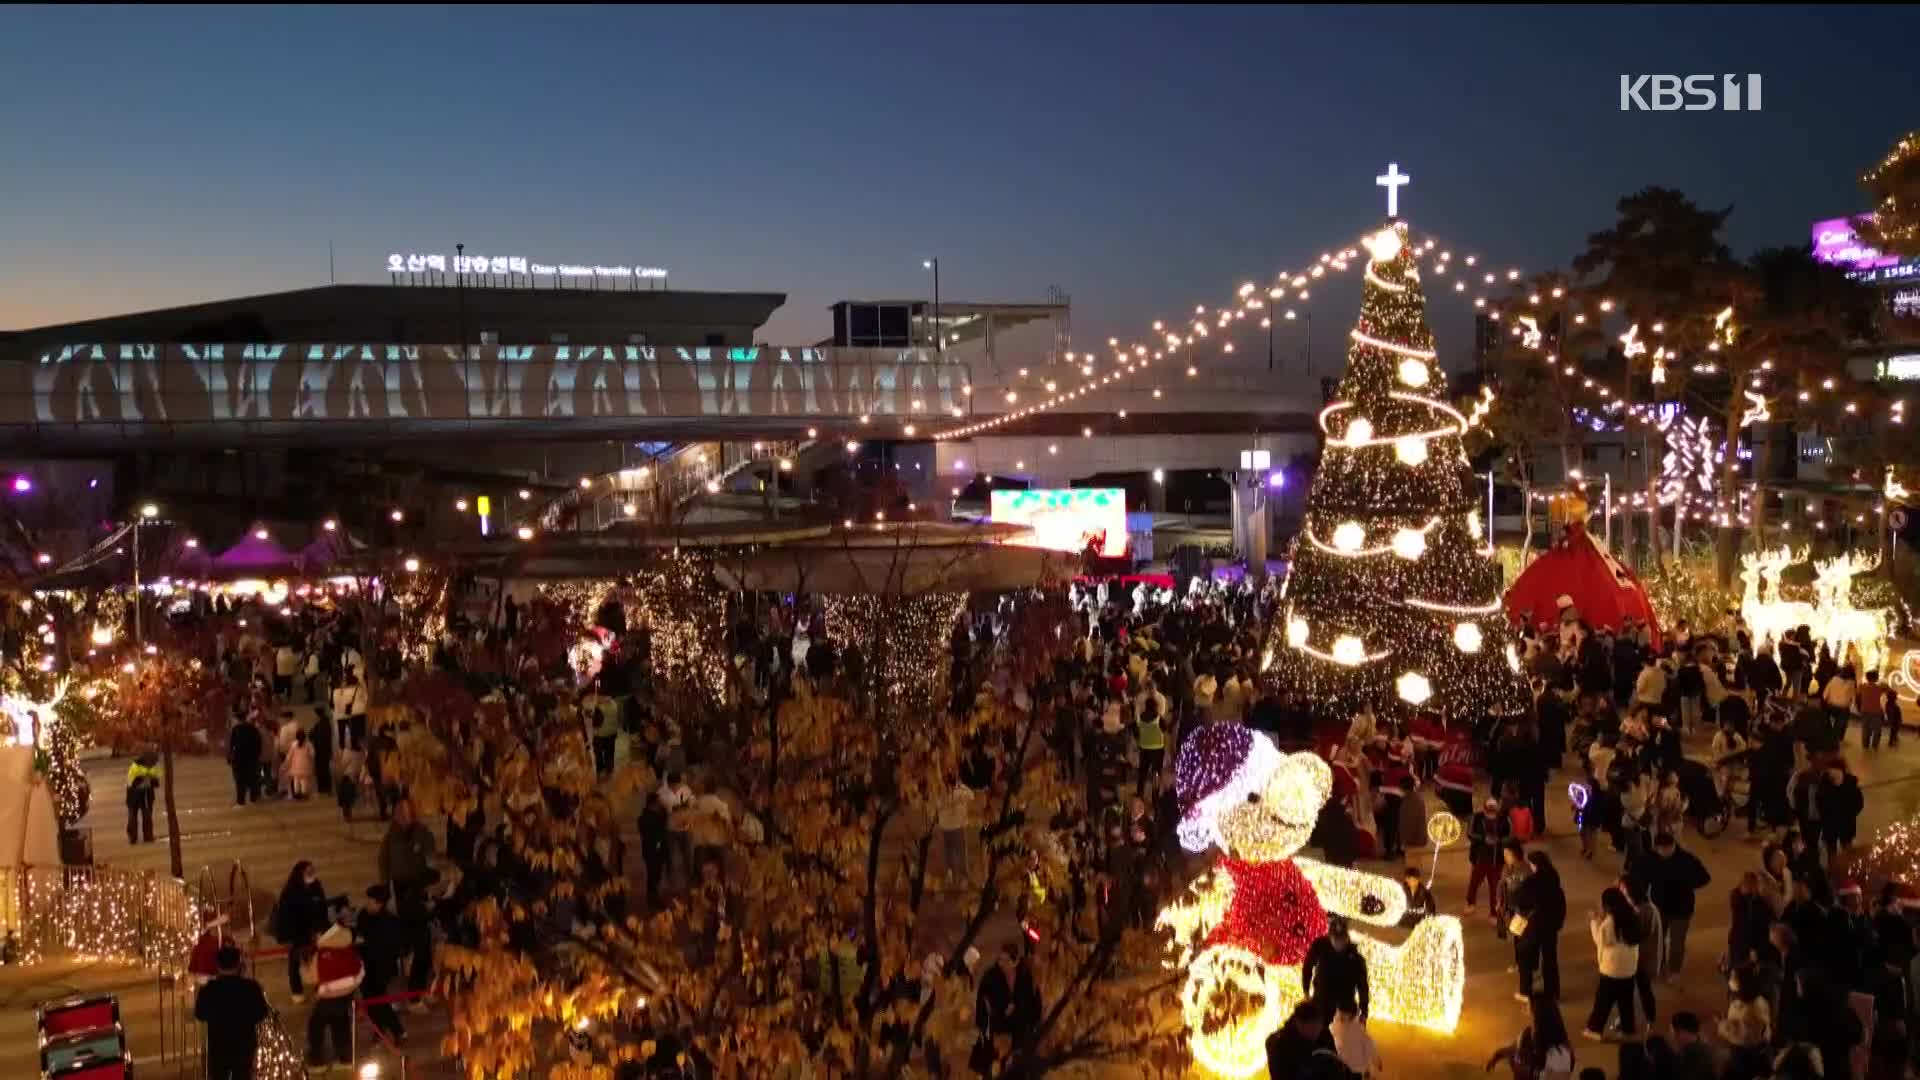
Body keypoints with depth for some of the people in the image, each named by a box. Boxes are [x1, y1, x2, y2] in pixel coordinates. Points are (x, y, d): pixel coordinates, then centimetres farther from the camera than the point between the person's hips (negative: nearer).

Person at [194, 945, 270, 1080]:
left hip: (217, 1045, 0)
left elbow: (199, 1015, 2)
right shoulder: (251, 987, -13)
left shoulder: (208, 989, -13)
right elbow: (262, 1013, -3)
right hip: (245, 1044, 0)